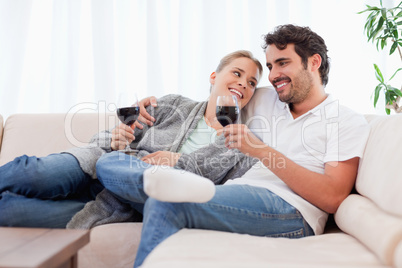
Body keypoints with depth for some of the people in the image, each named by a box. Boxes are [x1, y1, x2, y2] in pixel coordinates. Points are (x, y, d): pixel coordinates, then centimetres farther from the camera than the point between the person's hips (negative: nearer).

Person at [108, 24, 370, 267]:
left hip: (291, 213, -6)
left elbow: (333, 198, -7)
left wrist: (262, 150, -12)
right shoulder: (263, 100, 23)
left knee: (167, 201, -28)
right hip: (236, 200, 6)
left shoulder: (348, 122, 7)